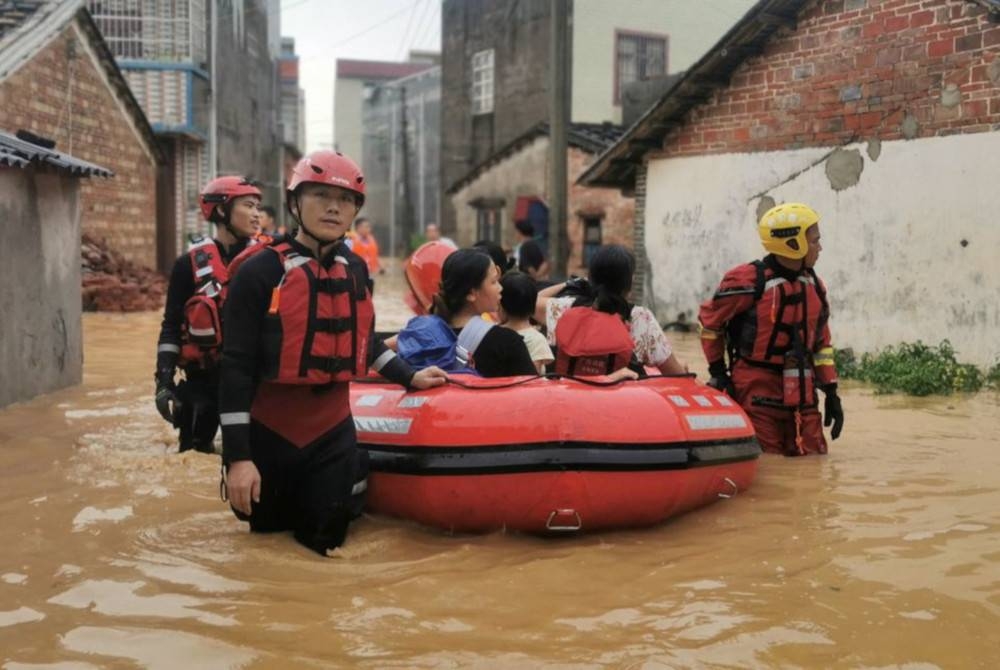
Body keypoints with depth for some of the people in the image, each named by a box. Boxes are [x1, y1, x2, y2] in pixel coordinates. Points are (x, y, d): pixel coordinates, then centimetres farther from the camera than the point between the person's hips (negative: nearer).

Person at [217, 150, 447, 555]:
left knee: (326, 540, 7)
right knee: (267, 529, 12)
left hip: (332, 429, 4)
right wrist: (237, 456, -18)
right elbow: (236, 366, -15)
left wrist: (409, 377, 14)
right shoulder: (261, 272, -13)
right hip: (268, 431, -3)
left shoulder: (356, 270, 3)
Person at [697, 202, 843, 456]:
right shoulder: (748, 282, -12)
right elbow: (709, 319, 0)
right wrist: (717, 372, 1)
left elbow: (822, 342, 18)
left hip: (802, 395, 6)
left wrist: (831, 393, 13)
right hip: (757, 394, -6)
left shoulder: (814, 286, 11)